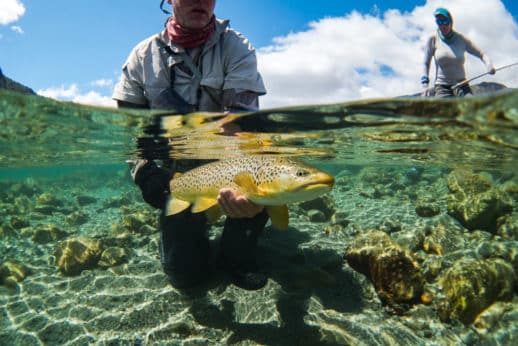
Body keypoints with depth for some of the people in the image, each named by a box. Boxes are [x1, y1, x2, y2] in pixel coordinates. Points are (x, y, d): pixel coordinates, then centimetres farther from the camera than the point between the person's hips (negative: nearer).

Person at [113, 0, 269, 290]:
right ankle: (196, 225, 31)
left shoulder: (236, 47, -10)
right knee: (185, 273, -6)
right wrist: (144, 172, -19)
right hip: (176, 171, 1)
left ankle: (237, 255, -8)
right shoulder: (144, 54, -3)